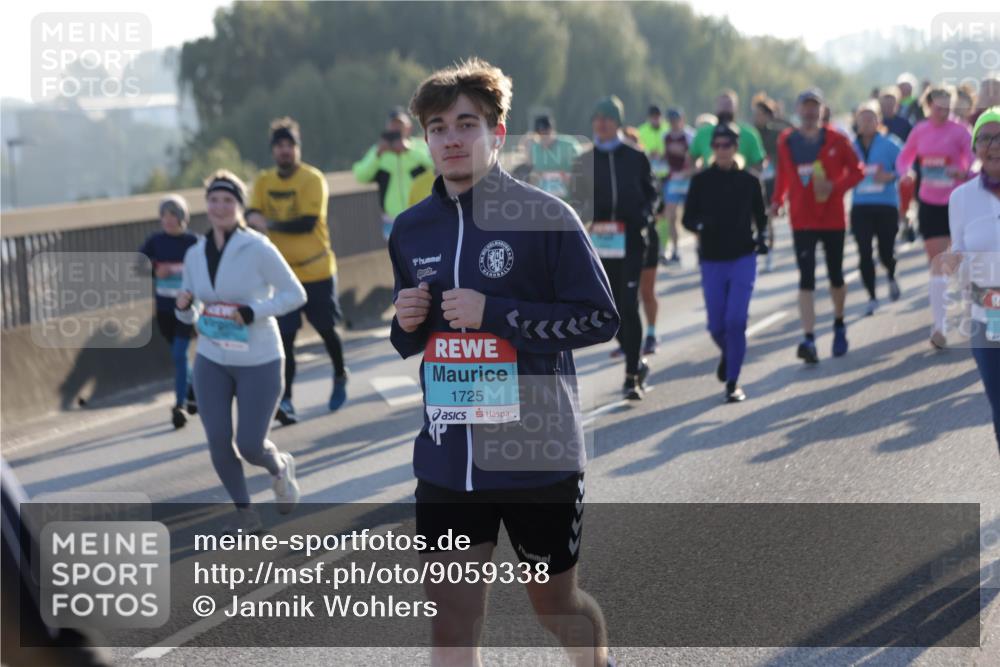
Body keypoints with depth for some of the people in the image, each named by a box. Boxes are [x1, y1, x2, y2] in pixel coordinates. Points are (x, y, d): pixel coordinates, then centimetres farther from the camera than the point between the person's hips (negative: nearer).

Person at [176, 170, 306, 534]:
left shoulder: (258, 248, -13)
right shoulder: (195, 254, 3)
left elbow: (295, 293, -10)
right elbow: (192, 315, 12)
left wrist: (254, 312, -22)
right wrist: (184, 307, -12)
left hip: (259, 363, -4)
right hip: (212, 361, 4)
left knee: (249, 445, -5)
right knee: (218, 440, -3)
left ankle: (280, 468, 31)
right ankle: (245, 514, 17)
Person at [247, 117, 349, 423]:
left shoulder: (313, 179, -12)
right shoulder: (264, 182, 3)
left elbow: (307, 222, -21)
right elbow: (253, 215, -3)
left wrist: (270, 224, -25)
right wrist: (253, 217, -26)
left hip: (317, 271, -2)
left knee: (326, 329, 13)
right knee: (285, 337, -5)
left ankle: (340, 379, 39)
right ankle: (286, 401, -6)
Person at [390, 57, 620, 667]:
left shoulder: (545, 216, -9)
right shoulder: (410, 229, 8)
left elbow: (601, 317, -11)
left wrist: (493, 312, -18)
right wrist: (405, 324, -5)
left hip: (539, 456, -4)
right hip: (447, 463, 4)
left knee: (556, 603, 15)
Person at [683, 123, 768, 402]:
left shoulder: (748, 181, 2)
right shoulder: (701, 181, 1)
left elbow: (760, 216, 12)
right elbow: (688, 218, 3)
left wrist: (761, 238, -6)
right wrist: (702, 224, -19)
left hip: (743, 259, -1)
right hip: (712, 261, 1)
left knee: (736, 321, -12)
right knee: (717, 325, 4)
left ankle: (733, 382, -3)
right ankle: (728, 354, 38)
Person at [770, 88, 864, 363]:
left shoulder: (835, 140, -4)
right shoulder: (786, 141, 0)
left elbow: (857, 171, -1)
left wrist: (835, 186, -16)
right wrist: (777, 200, 1)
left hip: (832, 217, 0)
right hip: (802, 220, 0)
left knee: (835, 276, 13)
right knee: (806, 278, -9)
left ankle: (839, 326, 37)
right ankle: (809, 339, -15)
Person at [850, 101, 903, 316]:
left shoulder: (889, 144, -3)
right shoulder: (851, 147, 3)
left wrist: (890, 176, -20)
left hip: (886, 206, -2)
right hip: (860, 207, 2)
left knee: (886, 253, 1)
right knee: (864, 253, -4)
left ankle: (892, 278, 37)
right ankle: (872, 298, 9)